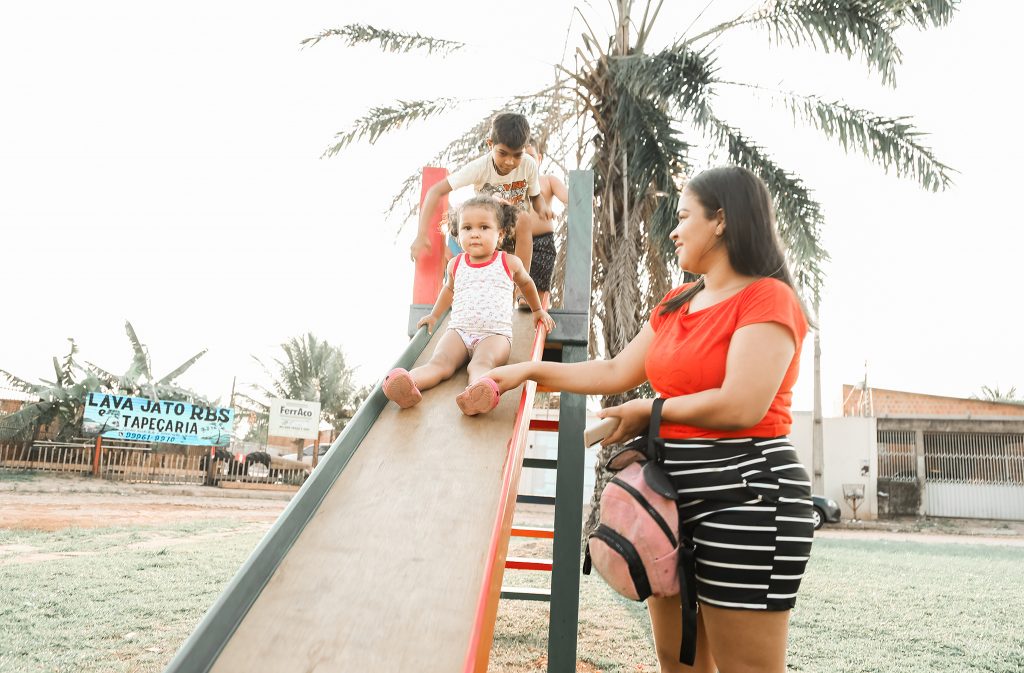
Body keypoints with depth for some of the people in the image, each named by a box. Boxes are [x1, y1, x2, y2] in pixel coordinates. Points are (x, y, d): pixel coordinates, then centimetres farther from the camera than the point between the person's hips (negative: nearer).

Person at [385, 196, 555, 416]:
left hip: (495, 334, -2)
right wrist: (434, 315, 44)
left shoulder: (509, 263, 7)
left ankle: (478, 391, -69)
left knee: (482, 362, -37)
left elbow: (525, 282, 29)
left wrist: (538, 310, 38)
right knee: (439, 362, -28)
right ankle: (408, 385, -57)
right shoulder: (455, 265, 13)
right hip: (459, 331, 3)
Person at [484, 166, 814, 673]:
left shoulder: (767, 297, -9)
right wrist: (529, 371, 11)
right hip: (673, 489, 8)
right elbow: (617, 372, 16)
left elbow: (740, 406, -20)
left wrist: (647, 412, -8)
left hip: (744, 494, -8)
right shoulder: (676, 304, 16)